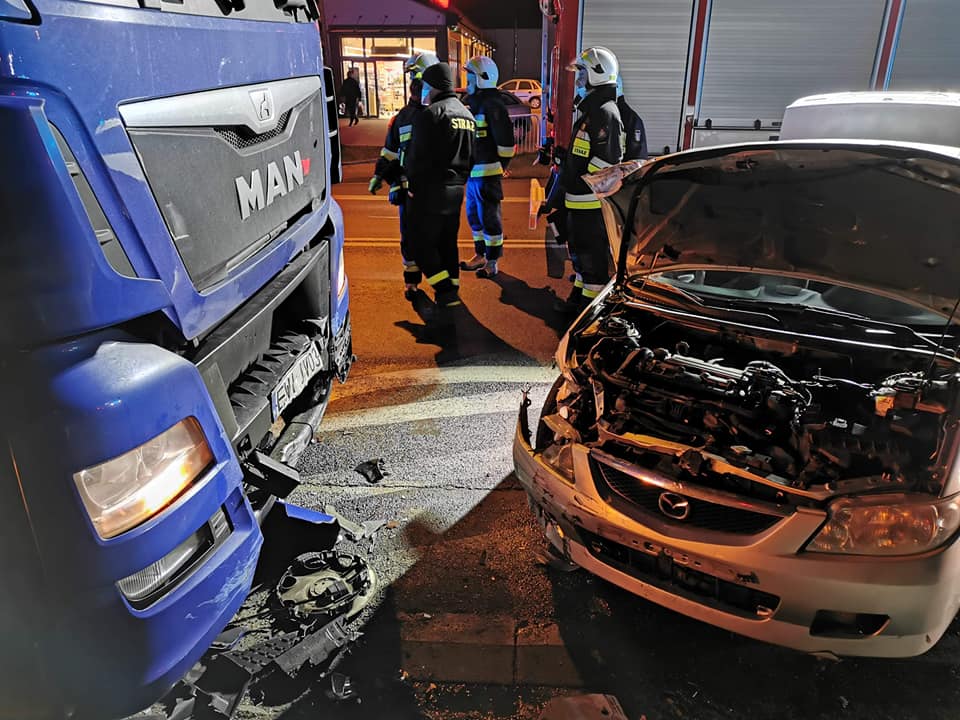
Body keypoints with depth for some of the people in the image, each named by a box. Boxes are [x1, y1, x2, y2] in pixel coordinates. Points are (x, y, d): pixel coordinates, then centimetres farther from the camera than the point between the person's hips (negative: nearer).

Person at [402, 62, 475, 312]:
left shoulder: (431, 113, -13)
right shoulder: (467, 114, 15)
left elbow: (417, 154, -15)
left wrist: (409, 178, 0)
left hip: (428, 190, -8)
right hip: (456, 190, 8)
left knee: (421, 244, -1)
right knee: (447, 243, 15)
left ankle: (445, 292, -7)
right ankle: (452, 291, 19)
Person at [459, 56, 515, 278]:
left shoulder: (493, 106, -13)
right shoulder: (473, 103, 15)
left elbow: (505, 141, -16)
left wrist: (500, 167, -12)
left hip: (487, 173, -10)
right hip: (472, 172, 10)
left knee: (490, 218, -3)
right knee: (474, 215, 17)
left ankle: (492, 262, 6)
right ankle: (480, 255, 30)